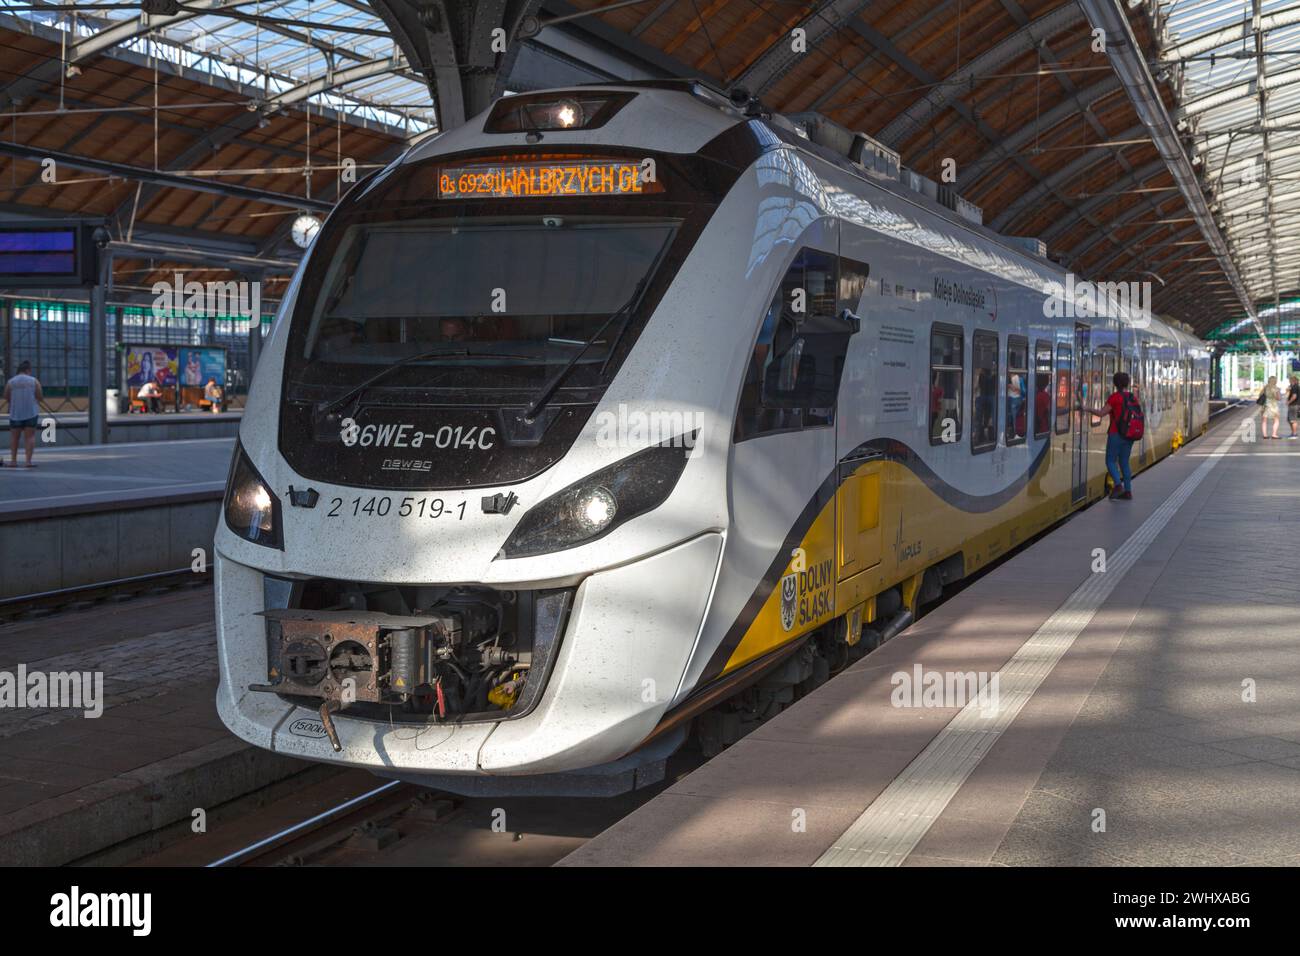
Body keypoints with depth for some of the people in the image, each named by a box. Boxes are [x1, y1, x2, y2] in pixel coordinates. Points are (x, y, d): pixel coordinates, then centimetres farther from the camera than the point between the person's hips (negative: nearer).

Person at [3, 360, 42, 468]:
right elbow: (41, 398, -1)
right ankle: (28, 460, -7)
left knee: (14, 437, 14)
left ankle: (13, 460, 13)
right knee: (30, 436, 1)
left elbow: (6, 398, 5)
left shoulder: (10, 382, -3)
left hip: (15, 413, 1)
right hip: (31, 412, -1)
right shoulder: (34, 381, -4)